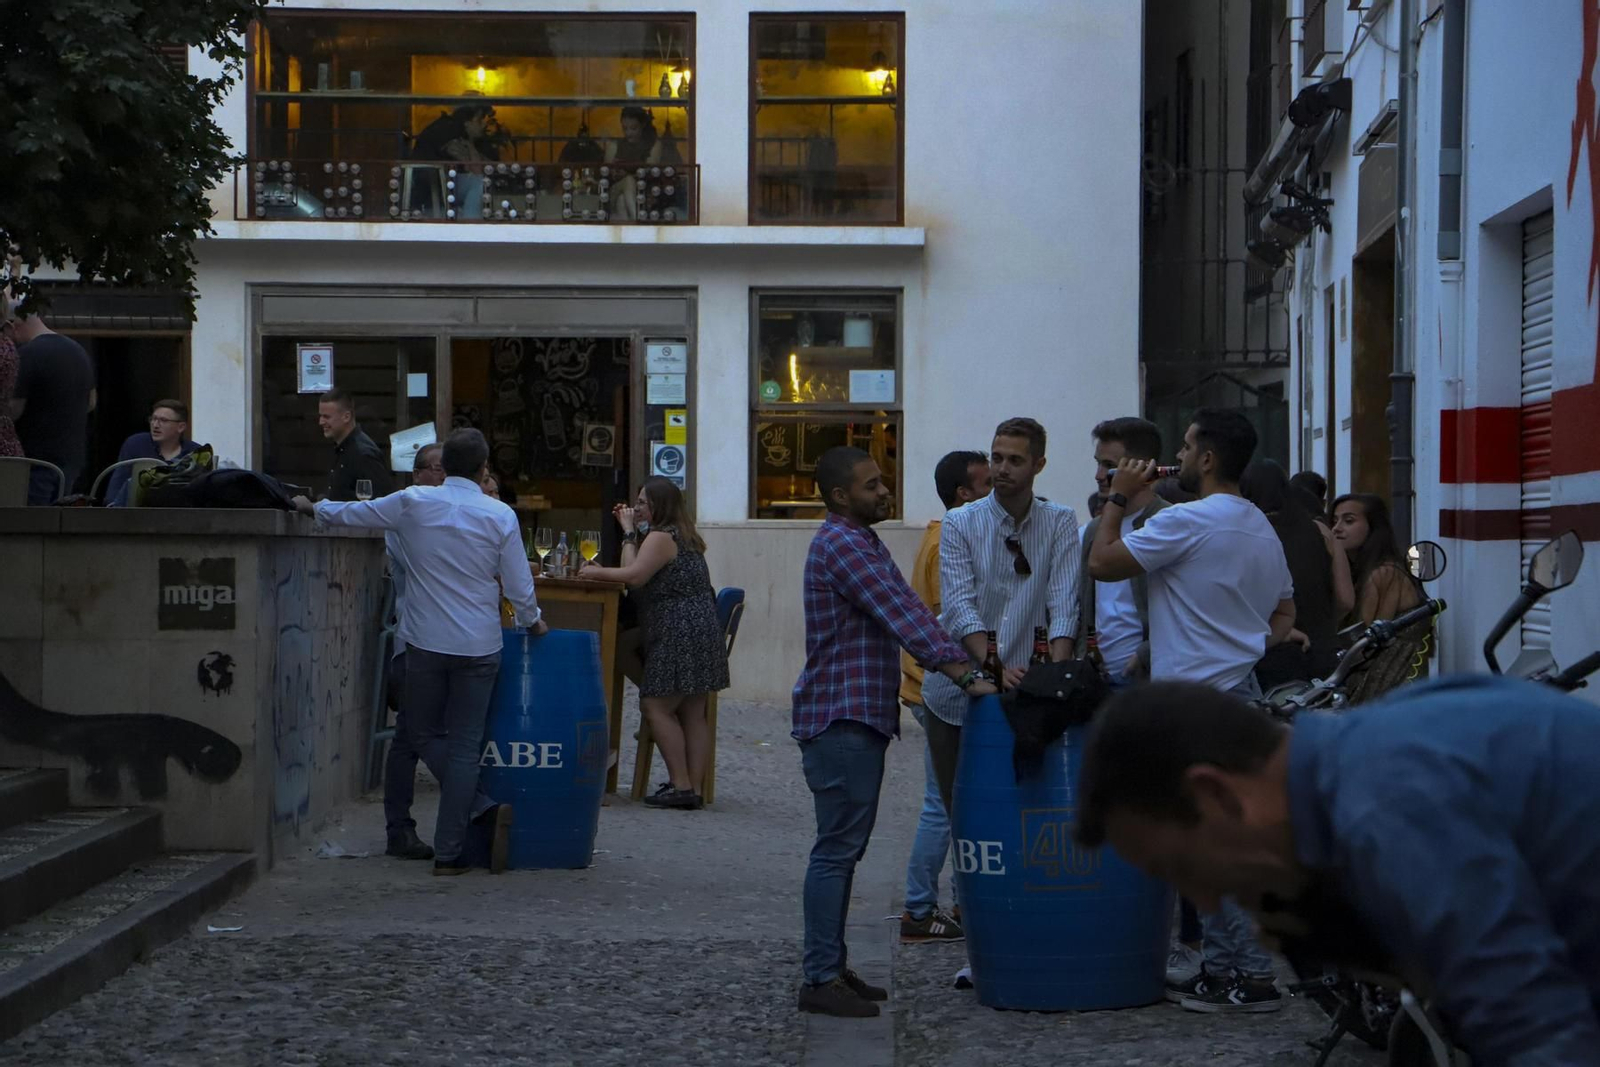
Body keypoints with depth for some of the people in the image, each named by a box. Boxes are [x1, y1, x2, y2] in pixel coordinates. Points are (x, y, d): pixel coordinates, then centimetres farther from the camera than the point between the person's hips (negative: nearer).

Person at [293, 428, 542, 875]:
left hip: (426, 641, 0)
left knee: (426, 735, 15)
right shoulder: (500, 516, -5)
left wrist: (312, 507, 31)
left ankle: (483, 809, -2)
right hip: (478, 646, 0)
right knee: (464, 745, 3)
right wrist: (532, 621, 20)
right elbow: (519, 587, 0)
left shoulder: (413, 503, -3)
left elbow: (350, 513, 11)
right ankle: (448, 852, 0)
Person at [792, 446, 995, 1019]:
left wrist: (974, 665, 7)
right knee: (837, 847, -8)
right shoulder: (837, 544, -14)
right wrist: (966, 675, -25)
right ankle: (820, 978, -5)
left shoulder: (865, 542, 19)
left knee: (846, 847, 12)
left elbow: (907, 611, 16)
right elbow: (902, 619, -21)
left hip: (862, 715, 10)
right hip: (841, 717, -10)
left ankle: (832, 966, 17)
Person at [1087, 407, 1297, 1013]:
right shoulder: (1261, 528, 16)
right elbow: (1285, 612, 24)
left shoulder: (1186, 523, -14)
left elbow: (1101, 563, -9)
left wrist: (1118, 498, 2)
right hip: (1238, 691, 10)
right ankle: (1222, 969, 19)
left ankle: (1253, 978, -7)